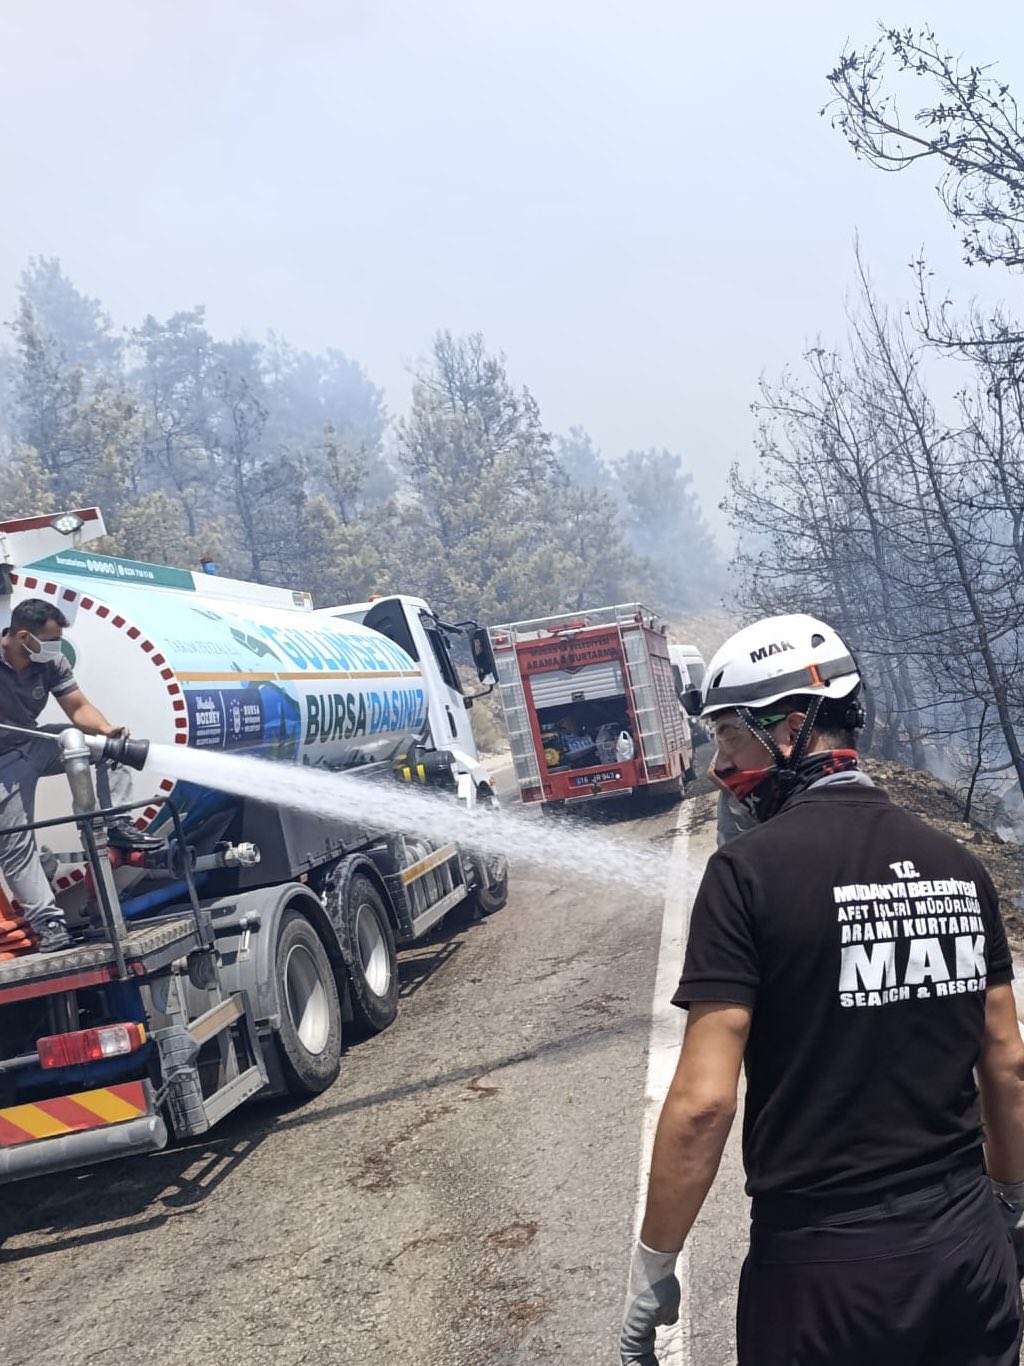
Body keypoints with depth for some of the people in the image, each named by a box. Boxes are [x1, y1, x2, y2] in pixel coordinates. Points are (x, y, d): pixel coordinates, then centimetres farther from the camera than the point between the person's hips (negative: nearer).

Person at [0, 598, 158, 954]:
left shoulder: (52, 663, -11)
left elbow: (79, 709, -10)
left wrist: (106, 729, -31)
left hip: (37, 746, 5)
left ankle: (116, 824, -8)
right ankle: (46, 919, -3)